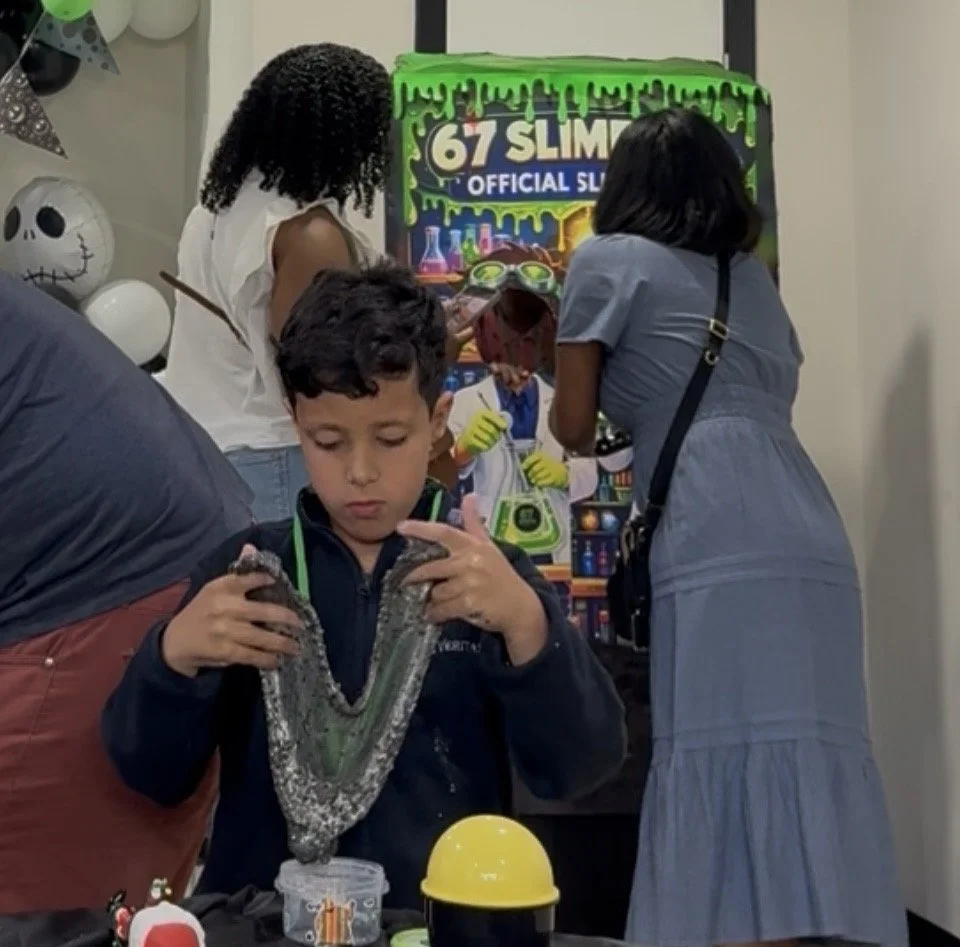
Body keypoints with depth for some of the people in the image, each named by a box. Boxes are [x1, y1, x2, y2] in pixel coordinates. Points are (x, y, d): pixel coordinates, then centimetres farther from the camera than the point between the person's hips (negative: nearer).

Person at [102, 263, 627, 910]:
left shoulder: (492, 575, 1)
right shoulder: (250, 568, 3)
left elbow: (580, 767, -7)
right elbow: (152, 777, 4)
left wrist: (526, 625, -22)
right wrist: (174, 657, -14)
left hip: (441, 912, 0)